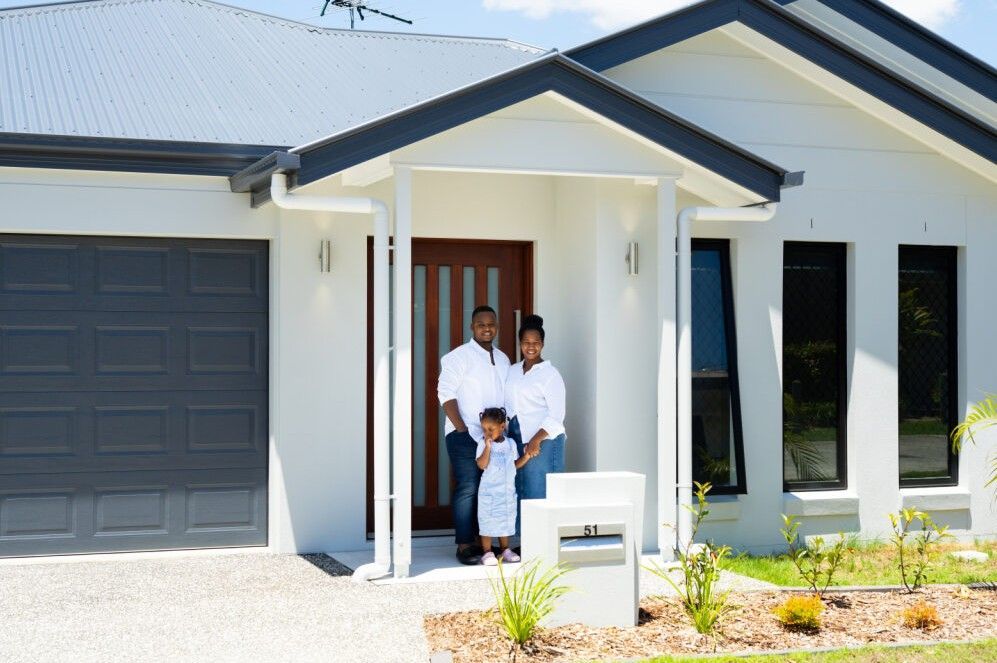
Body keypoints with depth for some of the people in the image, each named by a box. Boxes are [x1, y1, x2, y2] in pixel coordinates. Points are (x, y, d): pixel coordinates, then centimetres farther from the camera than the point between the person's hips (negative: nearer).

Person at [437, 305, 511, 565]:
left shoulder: (502, 359, 16)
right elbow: (445, 393, -9)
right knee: (468, 489, -9)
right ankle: (465, 545, -3)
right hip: (465, 435, -6)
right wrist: (462, 428, -14)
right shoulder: (459, 356, -4)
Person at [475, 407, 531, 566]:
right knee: (487, 522, -3)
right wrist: (488, 447, -24)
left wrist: (527, 456, -2)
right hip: (489, 491, -4)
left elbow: (516, 464, 13)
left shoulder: (510, 443, 5)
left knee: (506, 521, 11)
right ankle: (487, 553, 3)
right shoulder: (483, 444, -7)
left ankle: (505, 550, 21)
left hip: (508, 491, 4)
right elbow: (482, 465, -18)